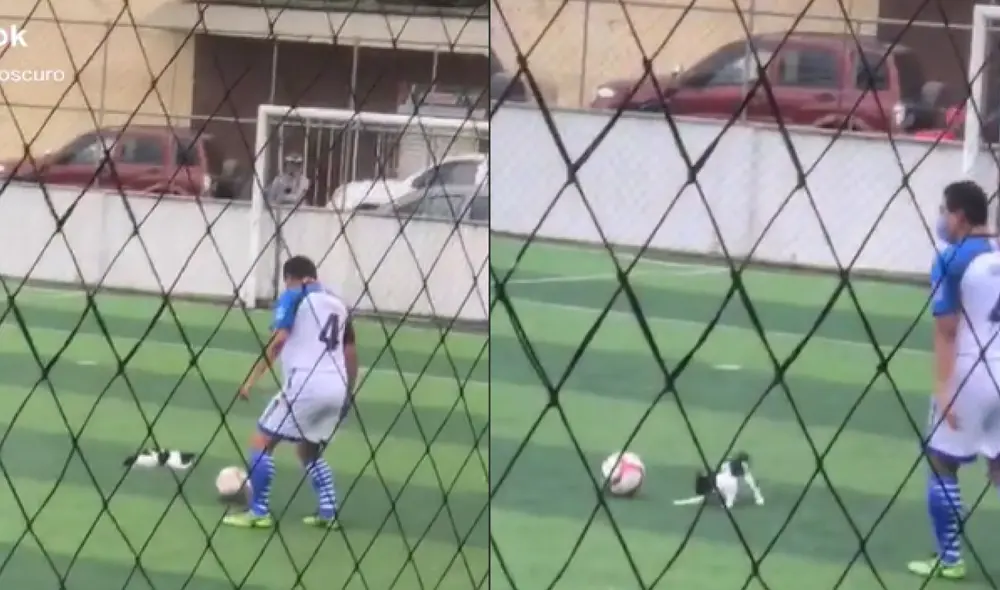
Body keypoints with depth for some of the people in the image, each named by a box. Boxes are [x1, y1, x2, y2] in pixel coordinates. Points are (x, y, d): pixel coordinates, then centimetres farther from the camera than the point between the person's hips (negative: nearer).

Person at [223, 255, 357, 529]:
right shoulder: (337, 302, 21)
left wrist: (252, 378, -12)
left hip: (306, 385, -7)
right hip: (336, 390, 7)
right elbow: (351, 352, 22)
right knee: (309, 450, 26)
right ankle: (328, 512, 16)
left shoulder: (293, 297, 2)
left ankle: (258, 512, 1)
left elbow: (279, 340, -12)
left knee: (262, 442, 5)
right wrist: (348, 393, 31)